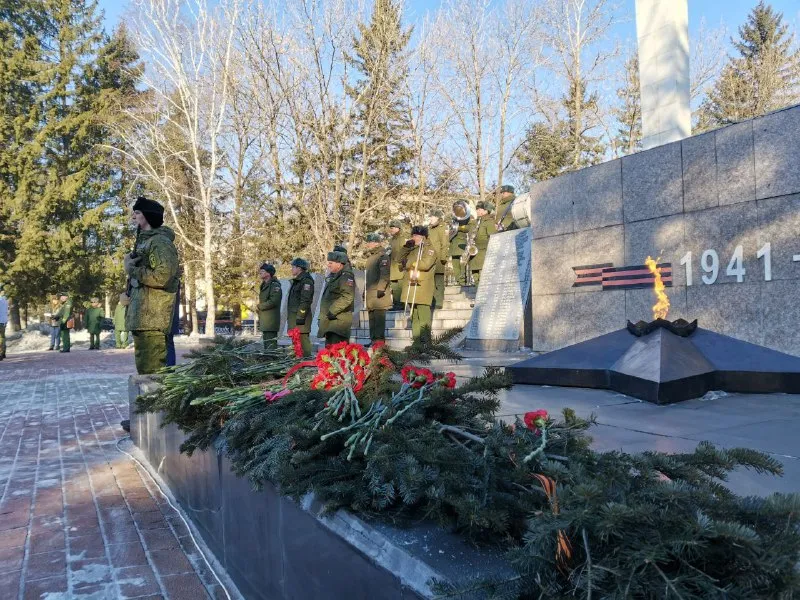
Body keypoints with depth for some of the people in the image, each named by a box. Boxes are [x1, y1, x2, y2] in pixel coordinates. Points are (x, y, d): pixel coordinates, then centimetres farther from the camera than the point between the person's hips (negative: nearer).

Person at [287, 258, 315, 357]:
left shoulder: (306, 281, -11)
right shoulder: (296, 281, 22)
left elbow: (305, 300, -20)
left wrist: (300, 316, -24)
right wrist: (289, 316, 23)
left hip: (300, 317, -11)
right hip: (293, 316, 11)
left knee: (302, 340, -12)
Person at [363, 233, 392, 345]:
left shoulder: (383, 256, -10)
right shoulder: (370, 256, 20)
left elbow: (385, 274, -18)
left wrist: (381, 288, -23)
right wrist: (367, 289, 24)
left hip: (379, 292, -10)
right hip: (371, 292, 10)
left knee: (379, 316, -10)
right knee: (372, 317, 12)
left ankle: (380, 339, -7)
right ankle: (373, 339, 18)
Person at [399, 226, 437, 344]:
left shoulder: (429, 249, -4)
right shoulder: (413, 250, 20)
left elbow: (425, 264, -19)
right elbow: (401, 258, 20)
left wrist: (411, 264, -6)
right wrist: (407, 246, 9)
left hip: (422, 288, -8)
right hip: (411, 288, 8)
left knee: (423, 317, -10)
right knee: (414, 316, 11)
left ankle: (426, 342, -7)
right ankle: (416, 341, 17)